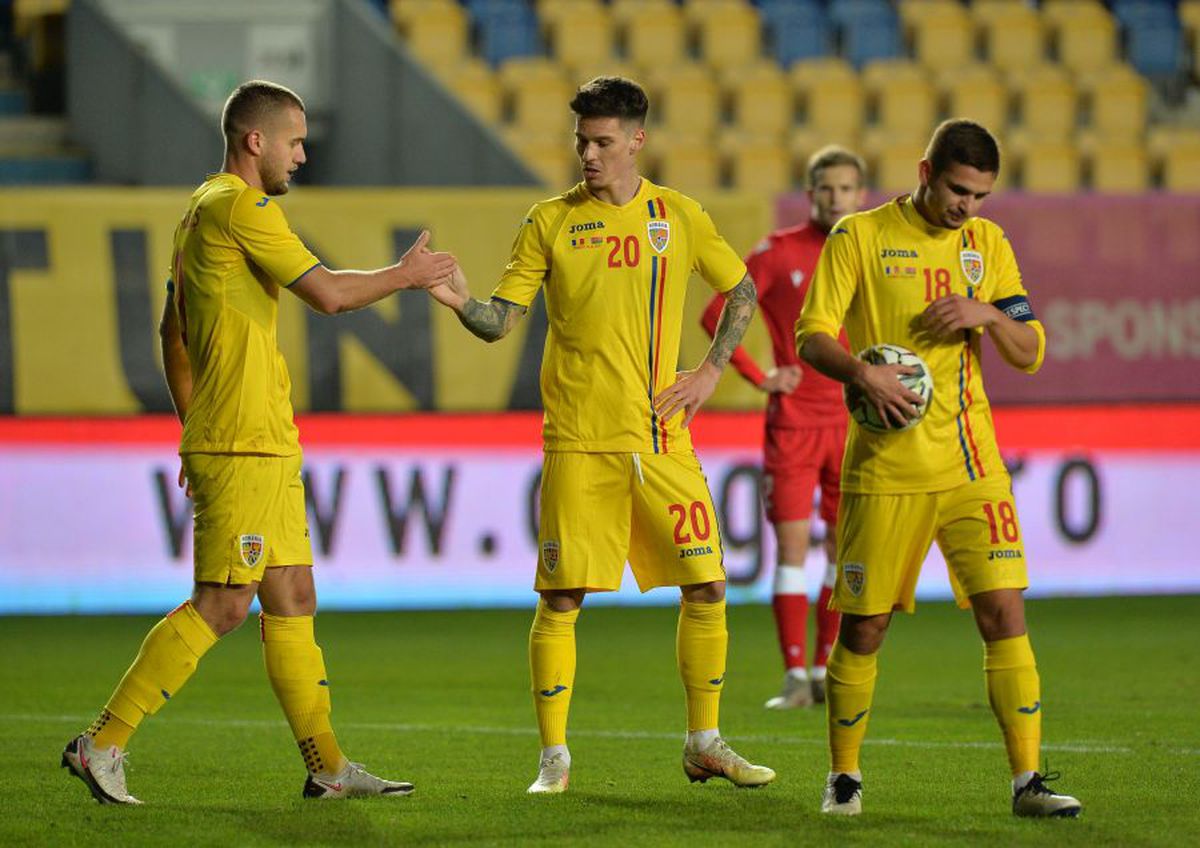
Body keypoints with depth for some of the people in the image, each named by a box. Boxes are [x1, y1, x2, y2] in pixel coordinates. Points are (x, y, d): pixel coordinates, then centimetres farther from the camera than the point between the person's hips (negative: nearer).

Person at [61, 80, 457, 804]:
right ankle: (103, 744, -8)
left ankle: (327, 764, 12)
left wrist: (193, 426, 25)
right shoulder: (239, 208, -13)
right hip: (244, 446, -10)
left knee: (294, 600, 9)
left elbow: (173, 331, 23)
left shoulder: (204, 210, 18)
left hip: (268, 446, 10)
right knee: (222, 605, -10)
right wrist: (405, 275, -3)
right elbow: (327, 293, -18)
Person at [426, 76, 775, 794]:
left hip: (663, 439, 2)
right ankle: (555, 757, 4)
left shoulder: (680, 217, 7)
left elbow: (742, 292, 19)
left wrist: (711, 371, 7)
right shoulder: (551, 223, 3)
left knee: (707, 586, 2)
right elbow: (502, 321, 1)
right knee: (562, 598, -5)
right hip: (579, 441, -2)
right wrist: (462, 303, -20)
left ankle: (705, 744, 16)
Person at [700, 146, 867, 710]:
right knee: (791, 544, -5)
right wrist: (760, 377, -9)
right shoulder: (779, 252, -3)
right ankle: (796, 677, -3)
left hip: (852, 424, 3)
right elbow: (715, 315, -1)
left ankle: (826, 672, 14)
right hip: (793, 420, -3)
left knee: (845, 548, 4)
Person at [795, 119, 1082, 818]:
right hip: (885, 468, -3)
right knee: (864, 625, 2)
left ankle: (1028, 780, -4)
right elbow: (812, 337, -3)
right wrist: (864, 374, -22)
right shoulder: (860, 236, -1)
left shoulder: (988, 244, 10)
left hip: (973, 465, 3)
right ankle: (844, 777, 18)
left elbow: (1031, 354, 10)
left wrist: (989, 316, -10)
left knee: (1005, 611, -7)